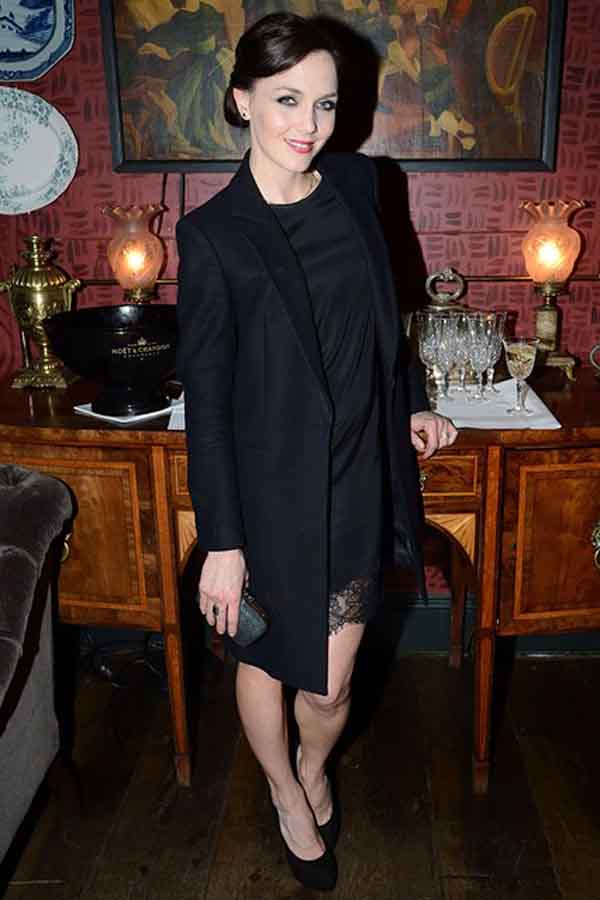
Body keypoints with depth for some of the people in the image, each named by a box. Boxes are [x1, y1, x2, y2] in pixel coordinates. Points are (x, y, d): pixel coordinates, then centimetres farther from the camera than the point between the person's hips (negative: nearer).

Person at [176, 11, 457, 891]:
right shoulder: (212, 233, -13)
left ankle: (315, 768, 47)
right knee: (265, 658, 17)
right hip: (269, 492, -3)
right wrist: (222, 542, -12)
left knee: (331, 683, 12)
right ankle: (286, 792, 47)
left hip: (356, 480, 4)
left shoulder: (356, 185, 1)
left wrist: (413, 402, 10)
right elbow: (205, 400, -12)